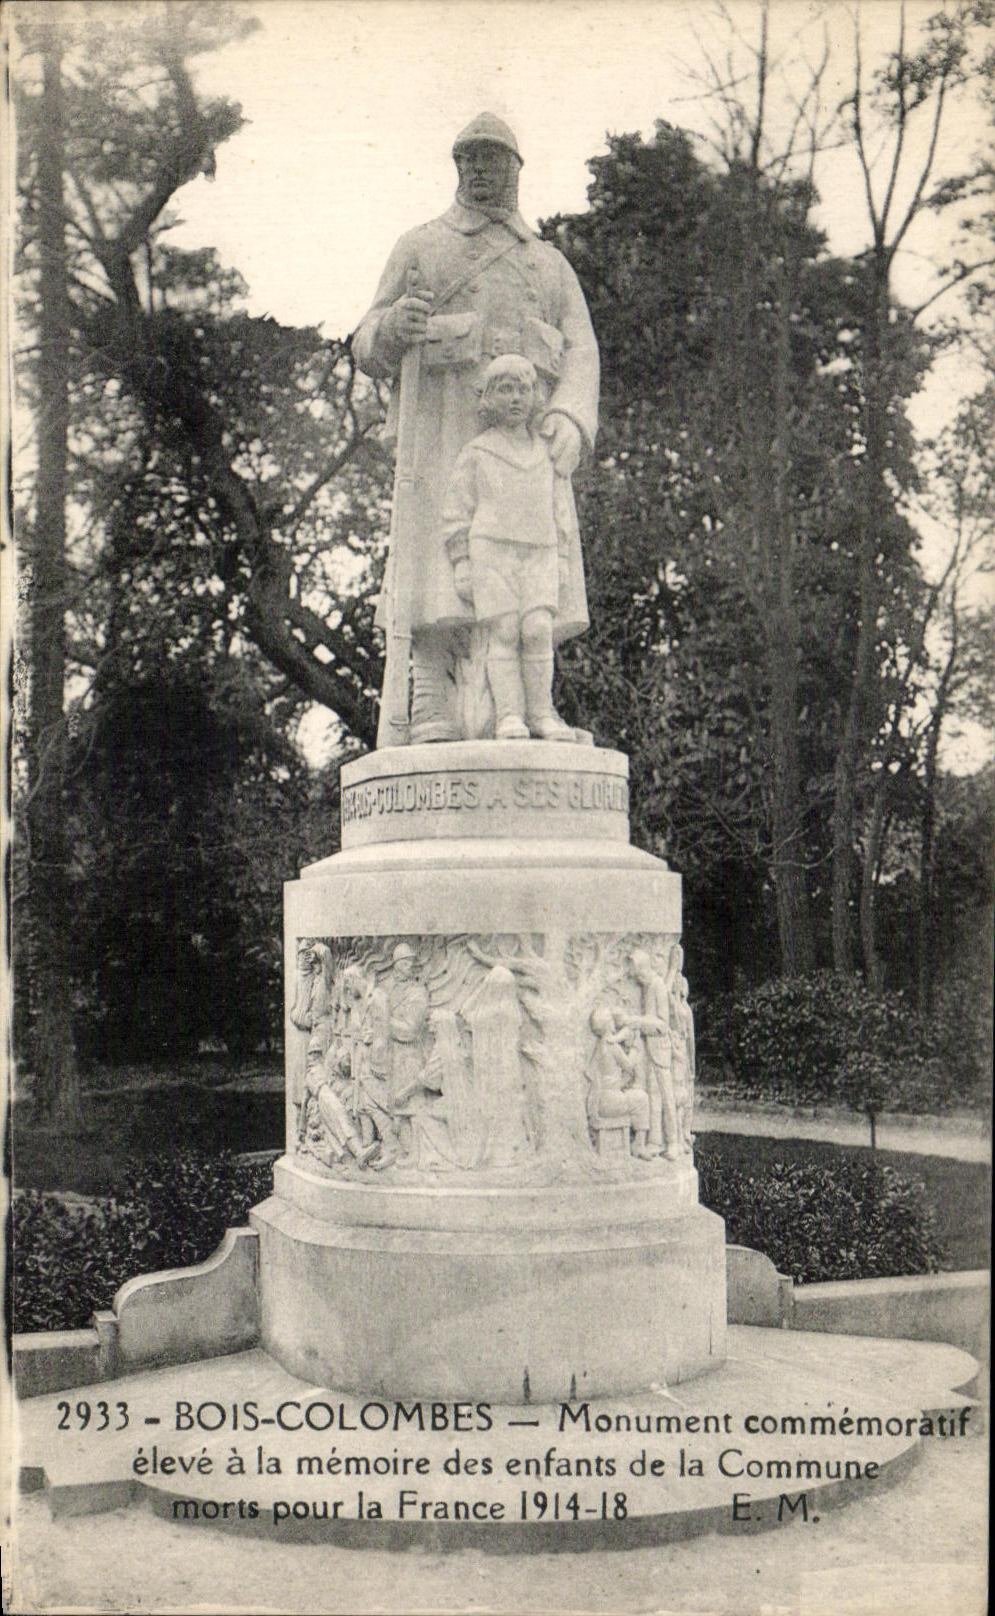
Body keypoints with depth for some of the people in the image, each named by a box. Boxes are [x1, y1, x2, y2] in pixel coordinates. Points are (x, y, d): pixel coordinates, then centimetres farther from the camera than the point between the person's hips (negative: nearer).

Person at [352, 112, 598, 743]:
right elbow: (369, 351, 13)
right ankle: (435, 716, -19)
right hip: (444, 426, -2)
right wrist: (396, 325, -13)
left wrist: (569, 417, -10)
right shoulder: (419, 247, 21)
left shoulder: (551, 263, 27)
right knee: (442, 568, -15)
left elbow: (580, 350, 12)